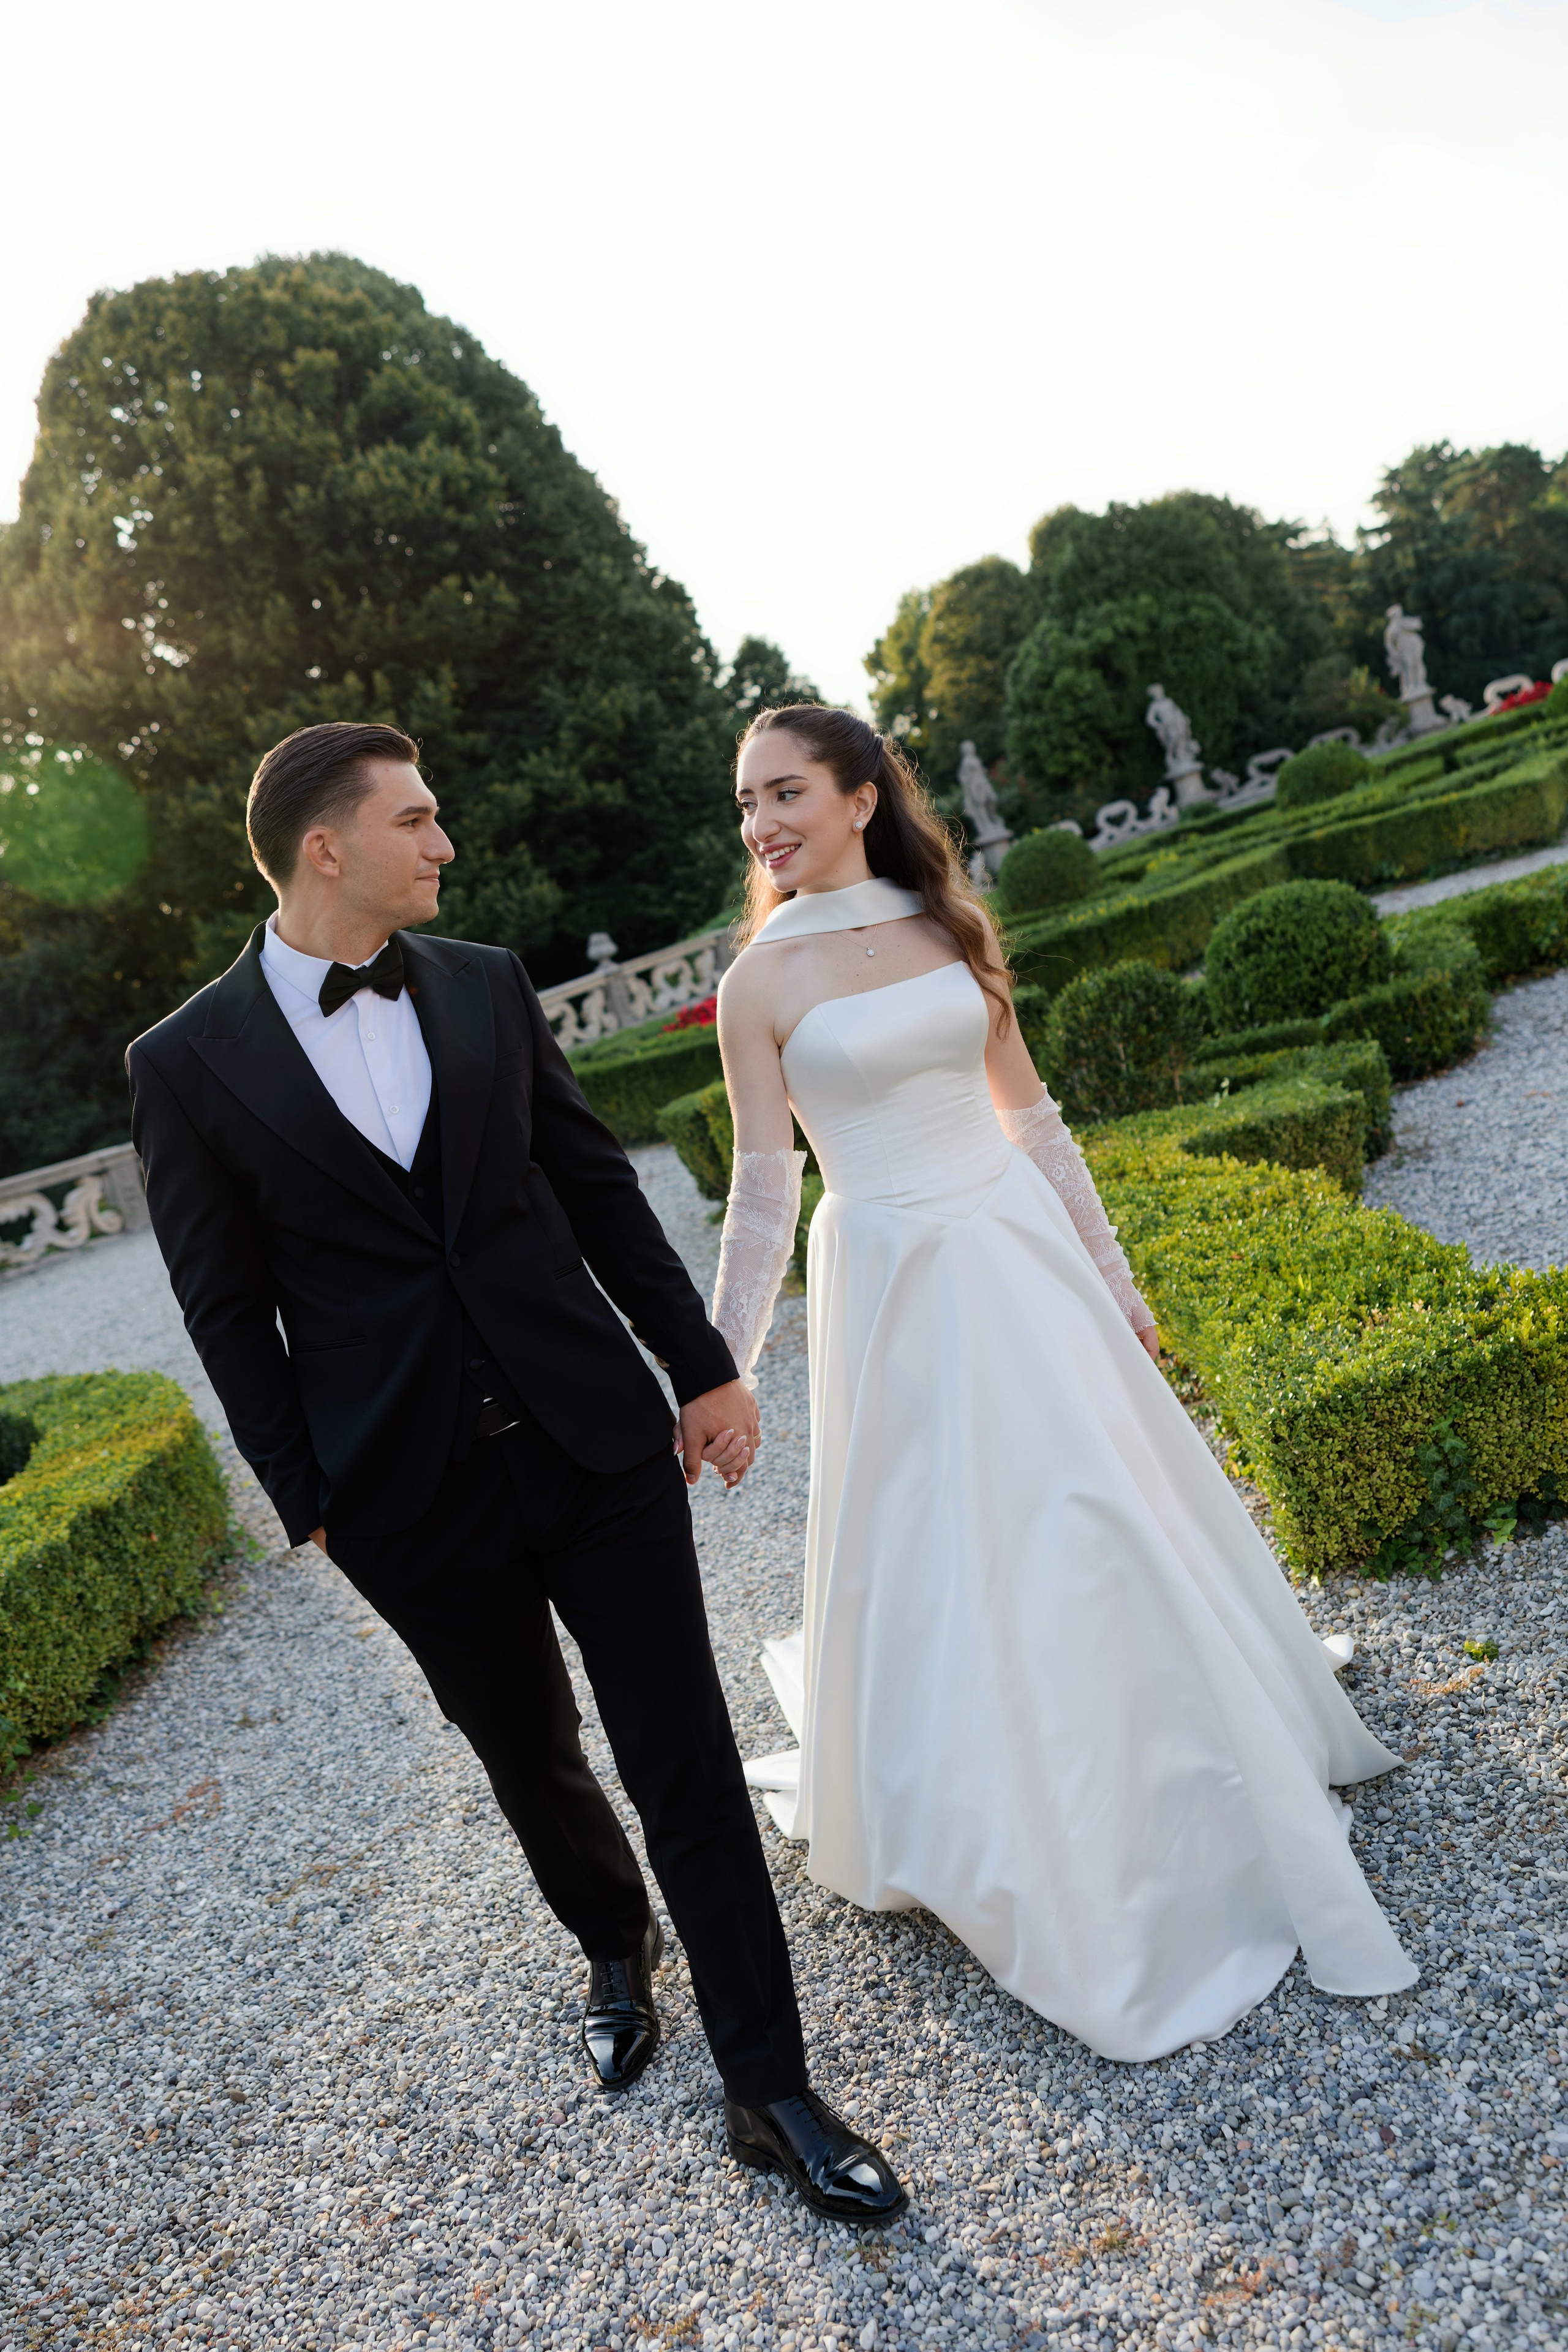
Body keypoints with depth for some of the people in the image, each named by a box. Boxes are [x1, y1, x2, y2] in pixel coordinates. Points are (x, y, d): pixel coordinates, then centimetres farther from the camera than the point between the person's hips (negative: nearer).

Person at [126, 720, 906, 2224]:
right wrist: (308, 1501, 0)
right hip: (412, 1495, -1)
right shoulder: (187, 1064, -5)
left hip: (595, 1440, 2)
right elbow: (227, 1309, -1)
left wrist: (701, 1365, 6)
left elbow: (597, 1185, 7)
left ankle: (769, 2095, 19)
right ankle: (617, 1949, 49)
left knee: (687, 1766, 4)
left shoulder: (487, 986, 3)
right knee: (531, 1766, 19)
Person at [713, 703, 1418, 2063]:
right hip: (894, 1286, -3)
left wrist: (1111, 1275, 10)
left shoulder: (947, 927, 4)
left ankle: (1190, 1802, 39)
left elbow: (1031, 1113, 8)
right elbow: (764, 1188, -6)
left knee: (1110, 1516, 13)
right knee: (945, 1557, 5)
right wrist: (721, 1368, -8)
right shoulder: (762, 979, -6)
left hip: (1019, 1253, 4)